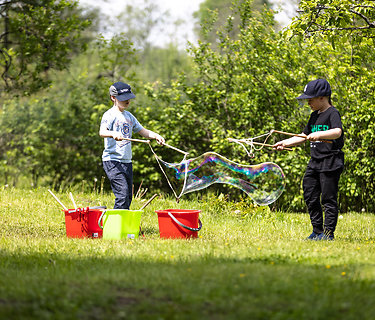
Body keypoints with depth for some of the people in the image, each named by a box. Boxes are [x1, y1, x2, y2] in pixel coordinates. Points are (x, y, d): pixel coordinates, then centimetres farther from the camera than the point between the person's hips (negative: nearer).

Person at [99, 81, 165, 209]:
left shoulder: (129, 116, 17)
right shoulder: (110, 115, -6)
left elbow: (143, 131, 24)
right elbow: (102, 132, -23)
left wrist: (156, 136, 6)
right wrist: (113, 134, -44)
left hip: (127, 162, 8)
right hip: (112, 160, -8)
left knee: (128, 197, 8)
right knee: (122, 195, -18)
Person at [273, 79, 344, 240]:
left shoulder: (332, 113, -10)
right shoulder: (314, 116, 17)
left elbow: (337, 132, -28)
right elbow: (303, 136, 25)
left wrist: (319, 134, -40)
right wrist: (285, 143, 17)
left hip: (330, 162, -9)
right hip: (315, 161, 9)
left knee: (328, 198, -4)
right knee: (310, 196, 10)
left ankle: (328, 232, 2)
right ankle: (317, 231, 19)